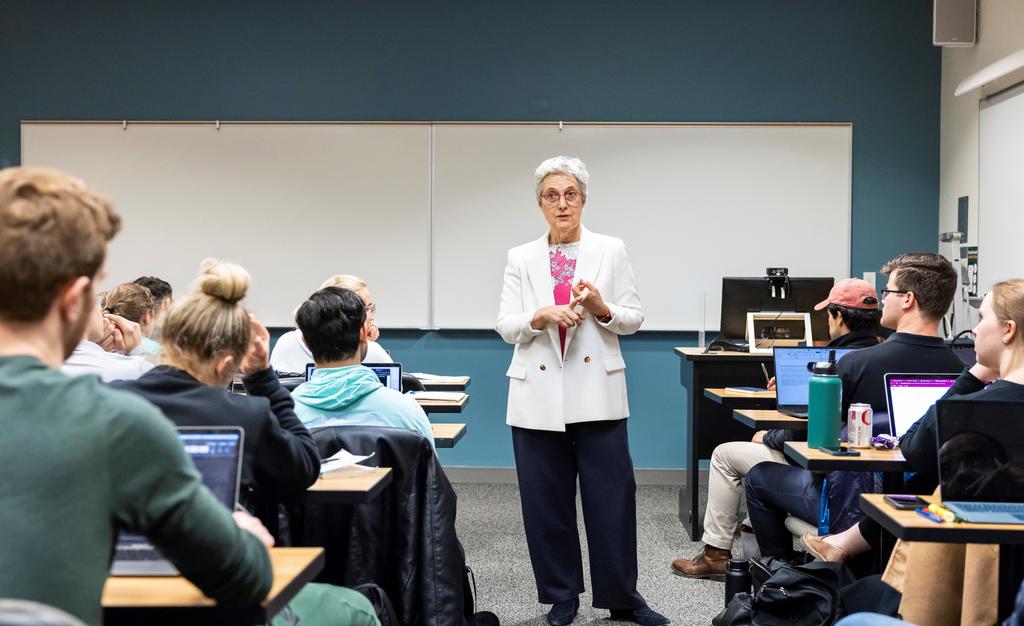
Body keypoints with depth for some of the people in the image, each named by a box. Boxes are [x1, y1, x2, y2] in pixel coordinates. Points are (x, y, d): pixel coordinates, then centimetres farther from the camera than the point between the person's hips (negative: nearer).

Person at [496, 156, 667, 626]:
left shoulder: (611, 250, 4)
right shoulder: (520, 259, 6)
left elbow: (634, 319, 4)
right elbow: (504, 326, 0)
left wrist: (602, 308, -16)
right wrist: (541, 316, -19)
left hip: (596, 393, -1)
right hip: (538, 398, 1)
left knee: (613, 498, 1)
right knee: (546, 503, 6)